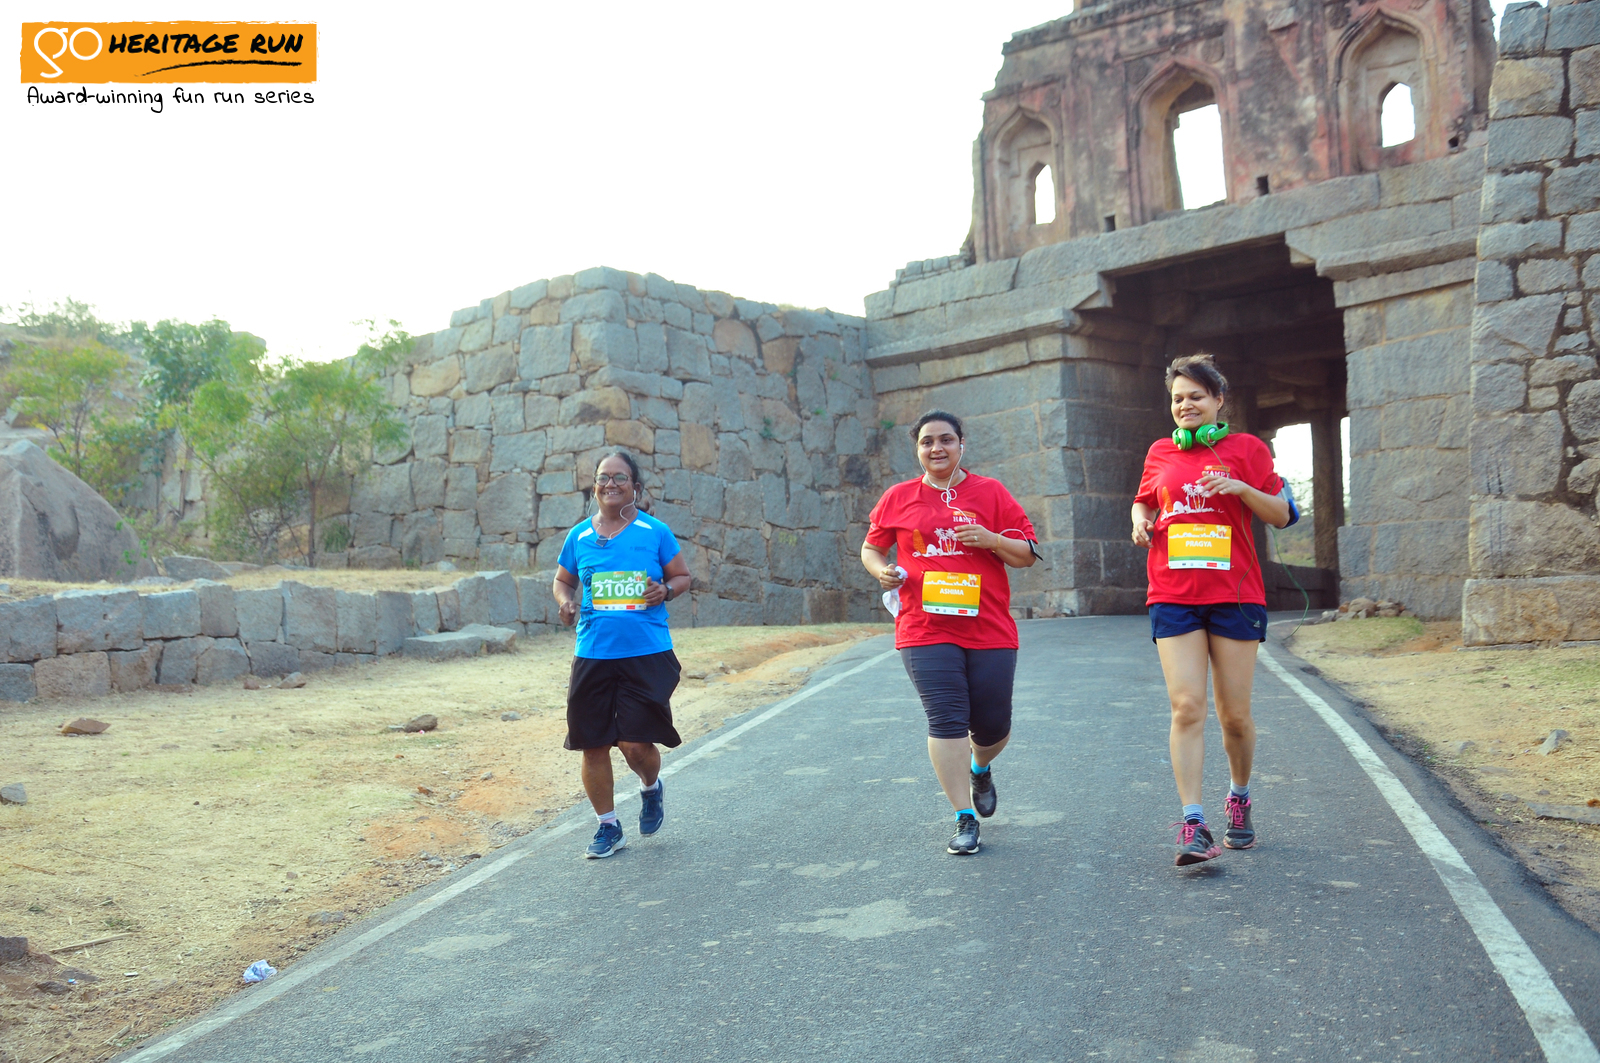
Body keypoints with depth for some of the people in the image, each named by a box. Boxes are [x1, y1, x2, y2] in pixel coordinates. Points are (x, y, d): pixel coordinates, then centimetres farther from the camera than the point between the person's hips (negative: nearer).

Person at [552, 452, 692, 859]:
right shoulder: (579, 536, 7)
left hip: (647, 655, -3)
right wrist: (565, 602, -2)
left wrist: (666, 589, -13)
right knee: (593, 745, 4)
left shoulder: (655, 532, 1)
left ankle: (651, 788, 29)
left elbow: (683, 577, 9)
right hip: (593, 655, 3)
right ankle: (608, 827, 23)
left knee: (636, 744, -7)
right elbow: (563, 580, 19)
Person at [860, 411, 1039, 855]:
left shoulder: (990, 492, 6)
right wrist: (882, 570, -3)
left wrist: (993, 540, -12)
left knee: (993, 725, 7)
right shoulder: (898, 498, 8)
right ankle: (964, 819, 1)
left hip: (989, 630, 1)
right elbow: (870, 548, 19)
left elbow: (1028, 554, 7)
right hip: (925, 629, -1)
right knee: (946, 720, -9)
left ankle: (980, 770, 43)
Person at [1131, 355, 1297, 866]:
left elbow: (1283, 515, 4)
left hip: (1235, 595, -1)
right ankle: (1193, 824, -9)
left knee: (1234, 713, 5)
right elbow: (1144, 500, 28)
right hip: (1173, 597, 1)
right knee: (1187, 707, -9)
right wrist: (1140, 519, 5)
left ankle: (1239, 798, 31)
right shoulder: (1160, 453, 12)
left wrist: (1242, 488, -13)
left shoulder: (1246, 448, 4)